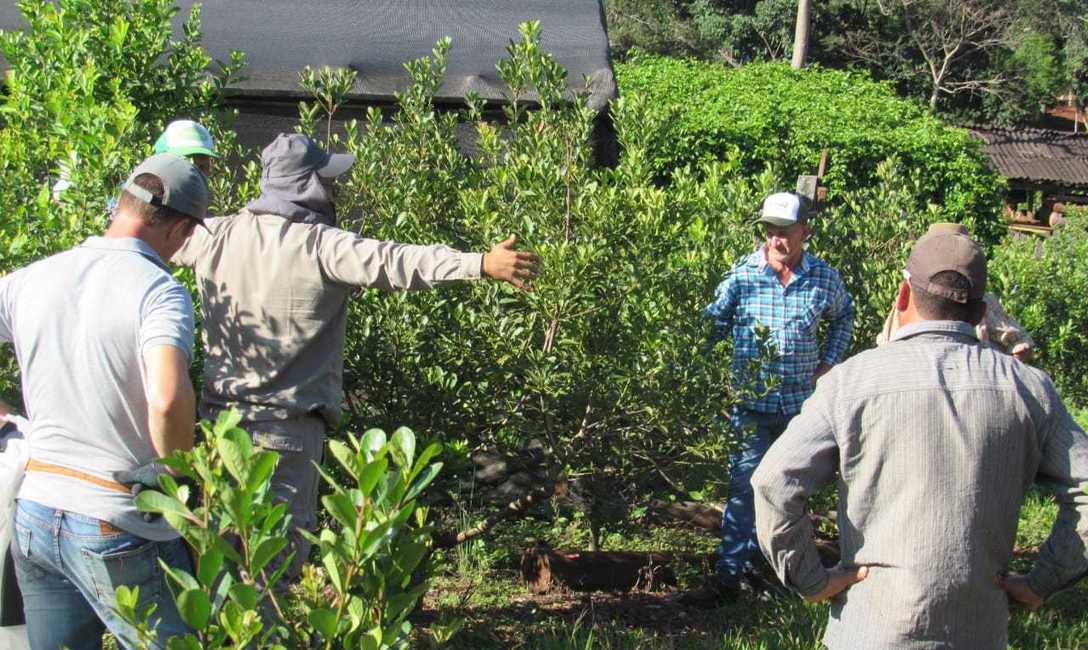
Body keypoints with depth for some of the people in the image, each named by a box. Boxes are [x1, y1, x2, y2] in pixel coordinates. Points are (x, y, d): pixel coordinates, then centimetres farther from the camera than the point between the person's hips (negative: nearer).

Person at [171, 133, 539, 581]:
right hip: (287, 424, -6)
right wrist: (482, 264, -32)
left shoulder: (216, 236, 2)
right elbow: (395, 262, -28)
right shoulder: (322, 245, -15)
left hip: (220, 414, 6)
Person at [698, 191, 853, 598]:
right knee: (746, 484, -7)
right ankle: (731, 572, -3)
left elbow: (843, 315, 22)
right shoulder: (742, 275, -6)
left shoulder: (824, 279, 1)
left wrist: (830, 360, 12)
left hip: (801, 402, 3)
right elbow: (713, 324, 2)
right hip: (750, 401, -3)